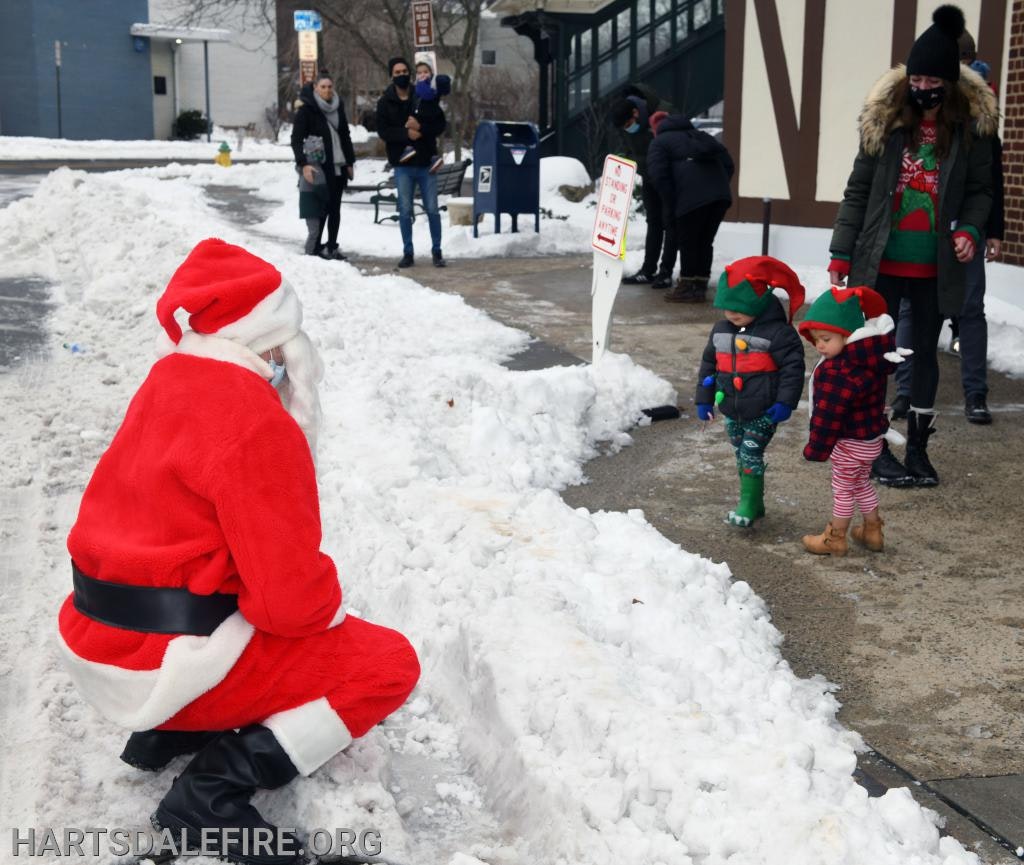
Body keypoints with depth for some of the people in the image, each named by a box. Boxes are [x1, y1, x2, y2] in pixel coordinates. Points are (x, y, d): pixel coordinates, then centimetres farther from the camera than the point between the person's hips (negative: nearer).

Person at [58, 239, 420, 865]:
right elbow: (290, 596, -22)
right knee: (389, 665, 1)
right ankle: (213, 792, -8)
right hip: (165, 662, -9)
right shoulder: (251, 421, -22)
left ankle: (168, 732, 16)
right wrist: (330, 607, 2)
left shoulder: (174, 379, 5)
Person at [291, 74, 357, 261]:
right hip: (320, 167, -5)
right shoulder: (306, 109, -7)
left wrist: (350, 162, 15)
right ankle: (315, 247, 6)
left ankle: (332, 246, 16)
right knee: (322, 207, -5)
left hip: (339, 166, 5)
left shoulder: (338, 107, 10)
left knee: (335, 208, 8)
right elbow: (296, 139, -13)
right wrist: (303, 164, -25)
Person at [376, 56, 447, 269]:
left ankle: (436, 251, 10)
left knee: (432, 209, 1)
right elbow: (382, 130, -5)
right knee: (405, 211, 3)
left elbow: (440, 124, -1)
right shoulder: (385, 102, 3)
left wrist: (420, 127, -18)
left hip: (426, 162, 0)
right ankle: (408, 253, 12)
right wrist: (405, 134, -20)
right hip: (402, 164, 0)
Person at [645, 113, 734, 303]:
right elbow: (728, 164, 23)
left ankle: (687, 287, 10)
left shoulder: (659, 143, 15)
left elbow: (660, 176, -2)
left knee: (688, 242, 6)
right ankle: (700, 286, 20)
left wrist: (671, 207, 1)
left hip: (693, 197, -6)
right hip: (721, 195, 6)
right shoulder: (700, 136, 33)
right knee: (705, 242, 16)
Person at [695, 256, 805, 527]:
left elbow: (793, 366, -15)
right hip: (732, 410, 7)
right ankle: (752, 502, 28)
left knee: (751, 456, -8)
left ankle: (749, 506, 3)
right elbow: (708, 363, 12)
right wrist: (704, 399, 12)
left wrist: (785, 402, -19)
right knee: (742, 455, 15)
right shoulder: (721, 330, 2)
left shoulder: (777, 331, -17)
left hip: (762, 412, -7)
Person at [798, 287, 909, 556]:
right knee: (862, 483, 25)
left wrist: (817, 448, -18)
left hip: (850, 442, -9)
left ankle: (835, 538, 23)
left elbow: (829, 414, -27)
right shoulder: (870, 359, 0)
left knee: (843, 489, 7)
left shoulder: (839, 372, -32)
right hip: (869, 436, 9)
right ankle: (872, 531, 37)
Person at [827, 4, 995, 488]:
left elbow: (980, 190, 6)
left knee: (926, 353, 12)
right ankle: (874, 447, 18)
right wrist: (841, 255, -4)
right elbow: (858, 190, -1)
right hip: (882, 264, -1)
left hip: (935, 269, 1)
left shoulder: (970, 128, -4)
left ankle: (917, 448, 25)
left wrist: (969, 229, -14)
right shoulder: (885, 121, -5)